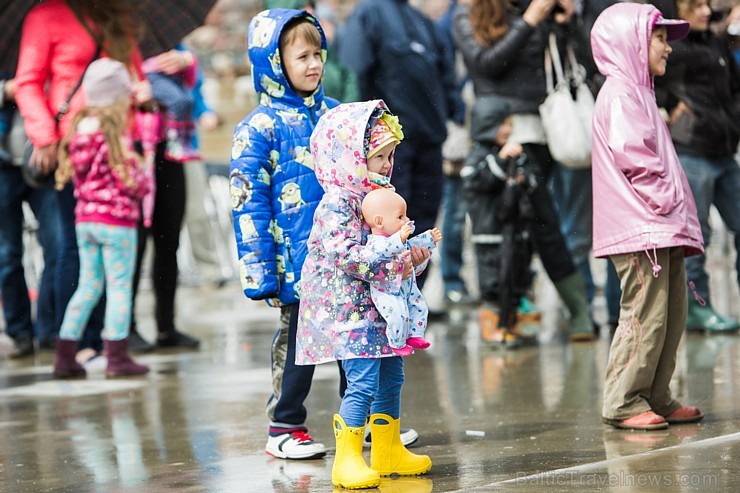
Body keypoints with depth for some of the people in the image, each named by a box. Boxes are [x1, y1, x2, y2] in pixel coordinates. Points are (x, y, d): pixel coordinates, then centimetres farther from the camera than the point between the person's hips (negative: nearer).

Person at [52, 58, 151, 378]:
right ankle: (117, 357, 2)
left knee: (88, 285, 14)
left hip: (85, 219, 7)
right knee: (119, 286, 0)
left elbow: (78, 176, 12)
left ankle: (65, 354, 13)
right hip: (117, 220, -7)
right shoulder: (117, 135, -14)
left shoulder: (79, 130, 6)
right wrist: (145, 182, 7)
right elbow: (131, 181, -15)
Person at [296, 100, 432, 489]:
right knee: (363, 380, -13)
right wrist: (394, 265, -27)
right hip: (348, 306, -9)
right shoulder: (336, 203, -17)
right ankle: (347, 460, -6)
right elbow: (346, 253, -27)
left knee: (391, 377, 15)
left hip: (380, 307, 9)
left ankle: (389, 451, 29)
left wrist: (416, 255, -5)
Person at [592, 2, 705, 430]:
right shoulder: (620, 92, -9)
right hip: (640, 231, -10)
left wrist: (677, 210, 15)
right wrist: (664, 198, -15)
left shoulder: (640, 92, 23)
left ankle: (657, 398, 15)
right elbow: (629, 153, -20)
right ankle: (623, 402, -5)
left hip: (663, 228, 10)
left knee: (672, 314, 10)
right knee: (645, 315, -10)